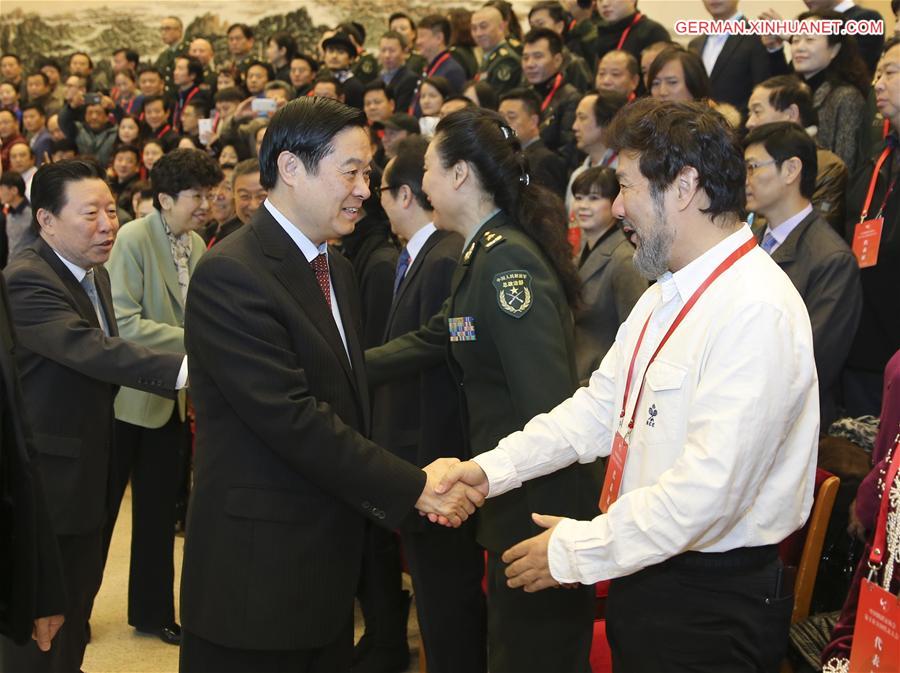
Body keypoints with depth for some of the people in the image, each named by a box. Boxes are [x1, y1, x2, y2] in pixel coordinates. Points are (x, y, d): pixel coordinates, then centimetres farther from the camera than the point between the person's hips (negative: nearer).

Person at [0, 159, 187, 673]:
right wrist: (184, 369, -48)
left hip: (88, 468, 9)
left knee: (80, 592, 22)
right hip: (46, 475, -9)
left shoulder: (95, 271, 6)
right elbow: (92, 349, -38)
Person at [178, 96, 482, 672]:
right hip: (259, 573, -8)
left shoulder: (337, 268, 13)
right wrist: (412, 488, -19)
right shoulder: (230, 274, -17)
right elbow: (293, 419, -23)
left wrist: (412, 480, 2)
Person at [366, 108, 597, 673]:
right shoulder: (488, 251, 10)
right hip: (517, 497, 10)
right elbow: (435, 340, 16)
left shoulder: (506, 260, -20)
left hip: (540, 502, -10)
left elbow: (548, 404, -26)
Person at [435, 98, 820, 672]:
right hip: (644, 572, 8)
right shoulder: (666, 296, 10)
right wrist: (494, 468, -1)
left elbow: (706, 491, -27)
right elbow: (602, 407, 11)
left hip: (711, 605, -8)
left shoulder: (757, 312, -23)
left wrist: (574, 553, -19)